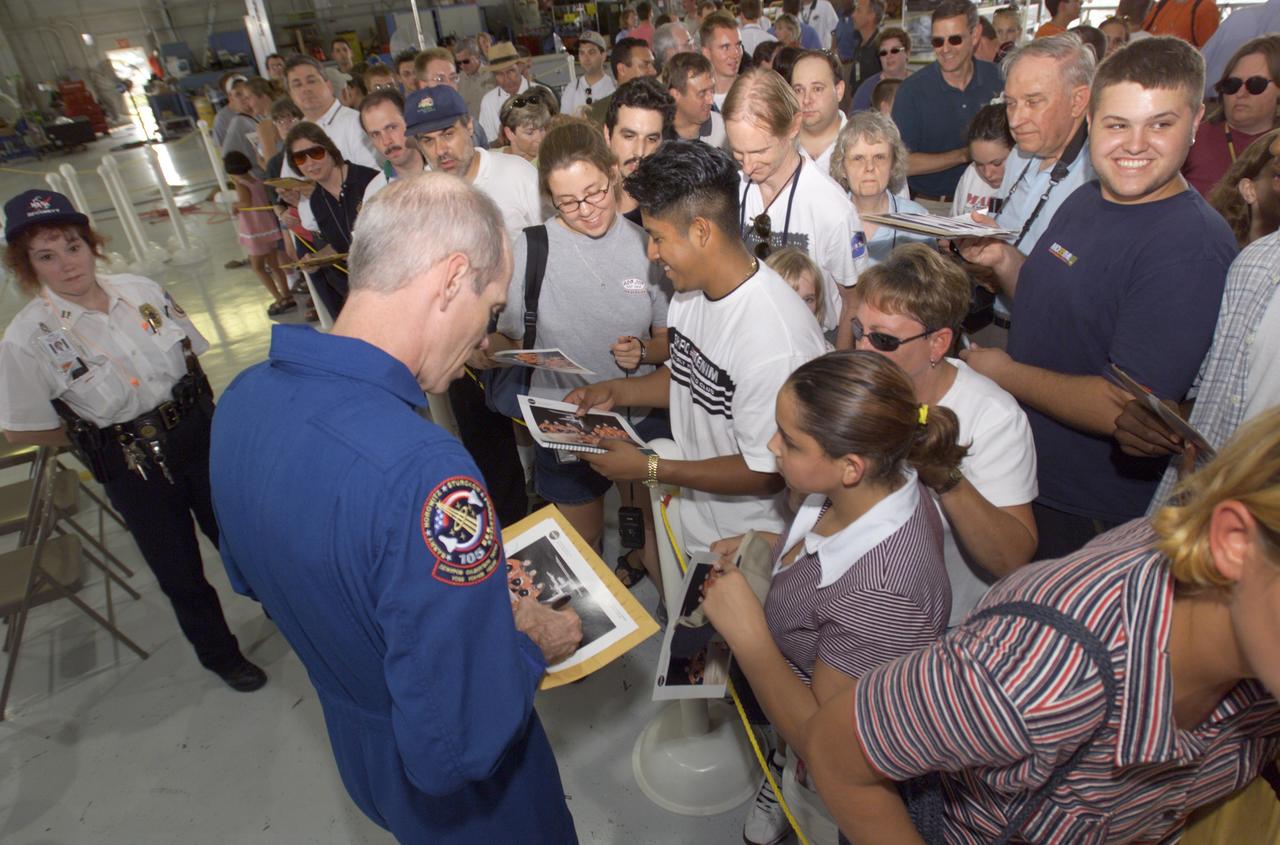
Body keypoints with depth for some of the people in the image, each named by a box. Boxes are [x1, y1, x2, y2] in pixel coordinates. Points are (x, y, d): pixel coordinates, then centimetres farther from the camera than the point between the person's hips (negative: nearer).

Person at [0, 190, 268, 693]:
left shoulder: (141, 291, -5)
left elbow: (189, 354, 8)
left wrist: (193, 412, 1)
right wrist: (97, 438, -1)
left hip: (200, 434, 3)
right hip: (133, 471, -2)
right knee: (180, 572, 12)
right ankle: (219, 655, 39)